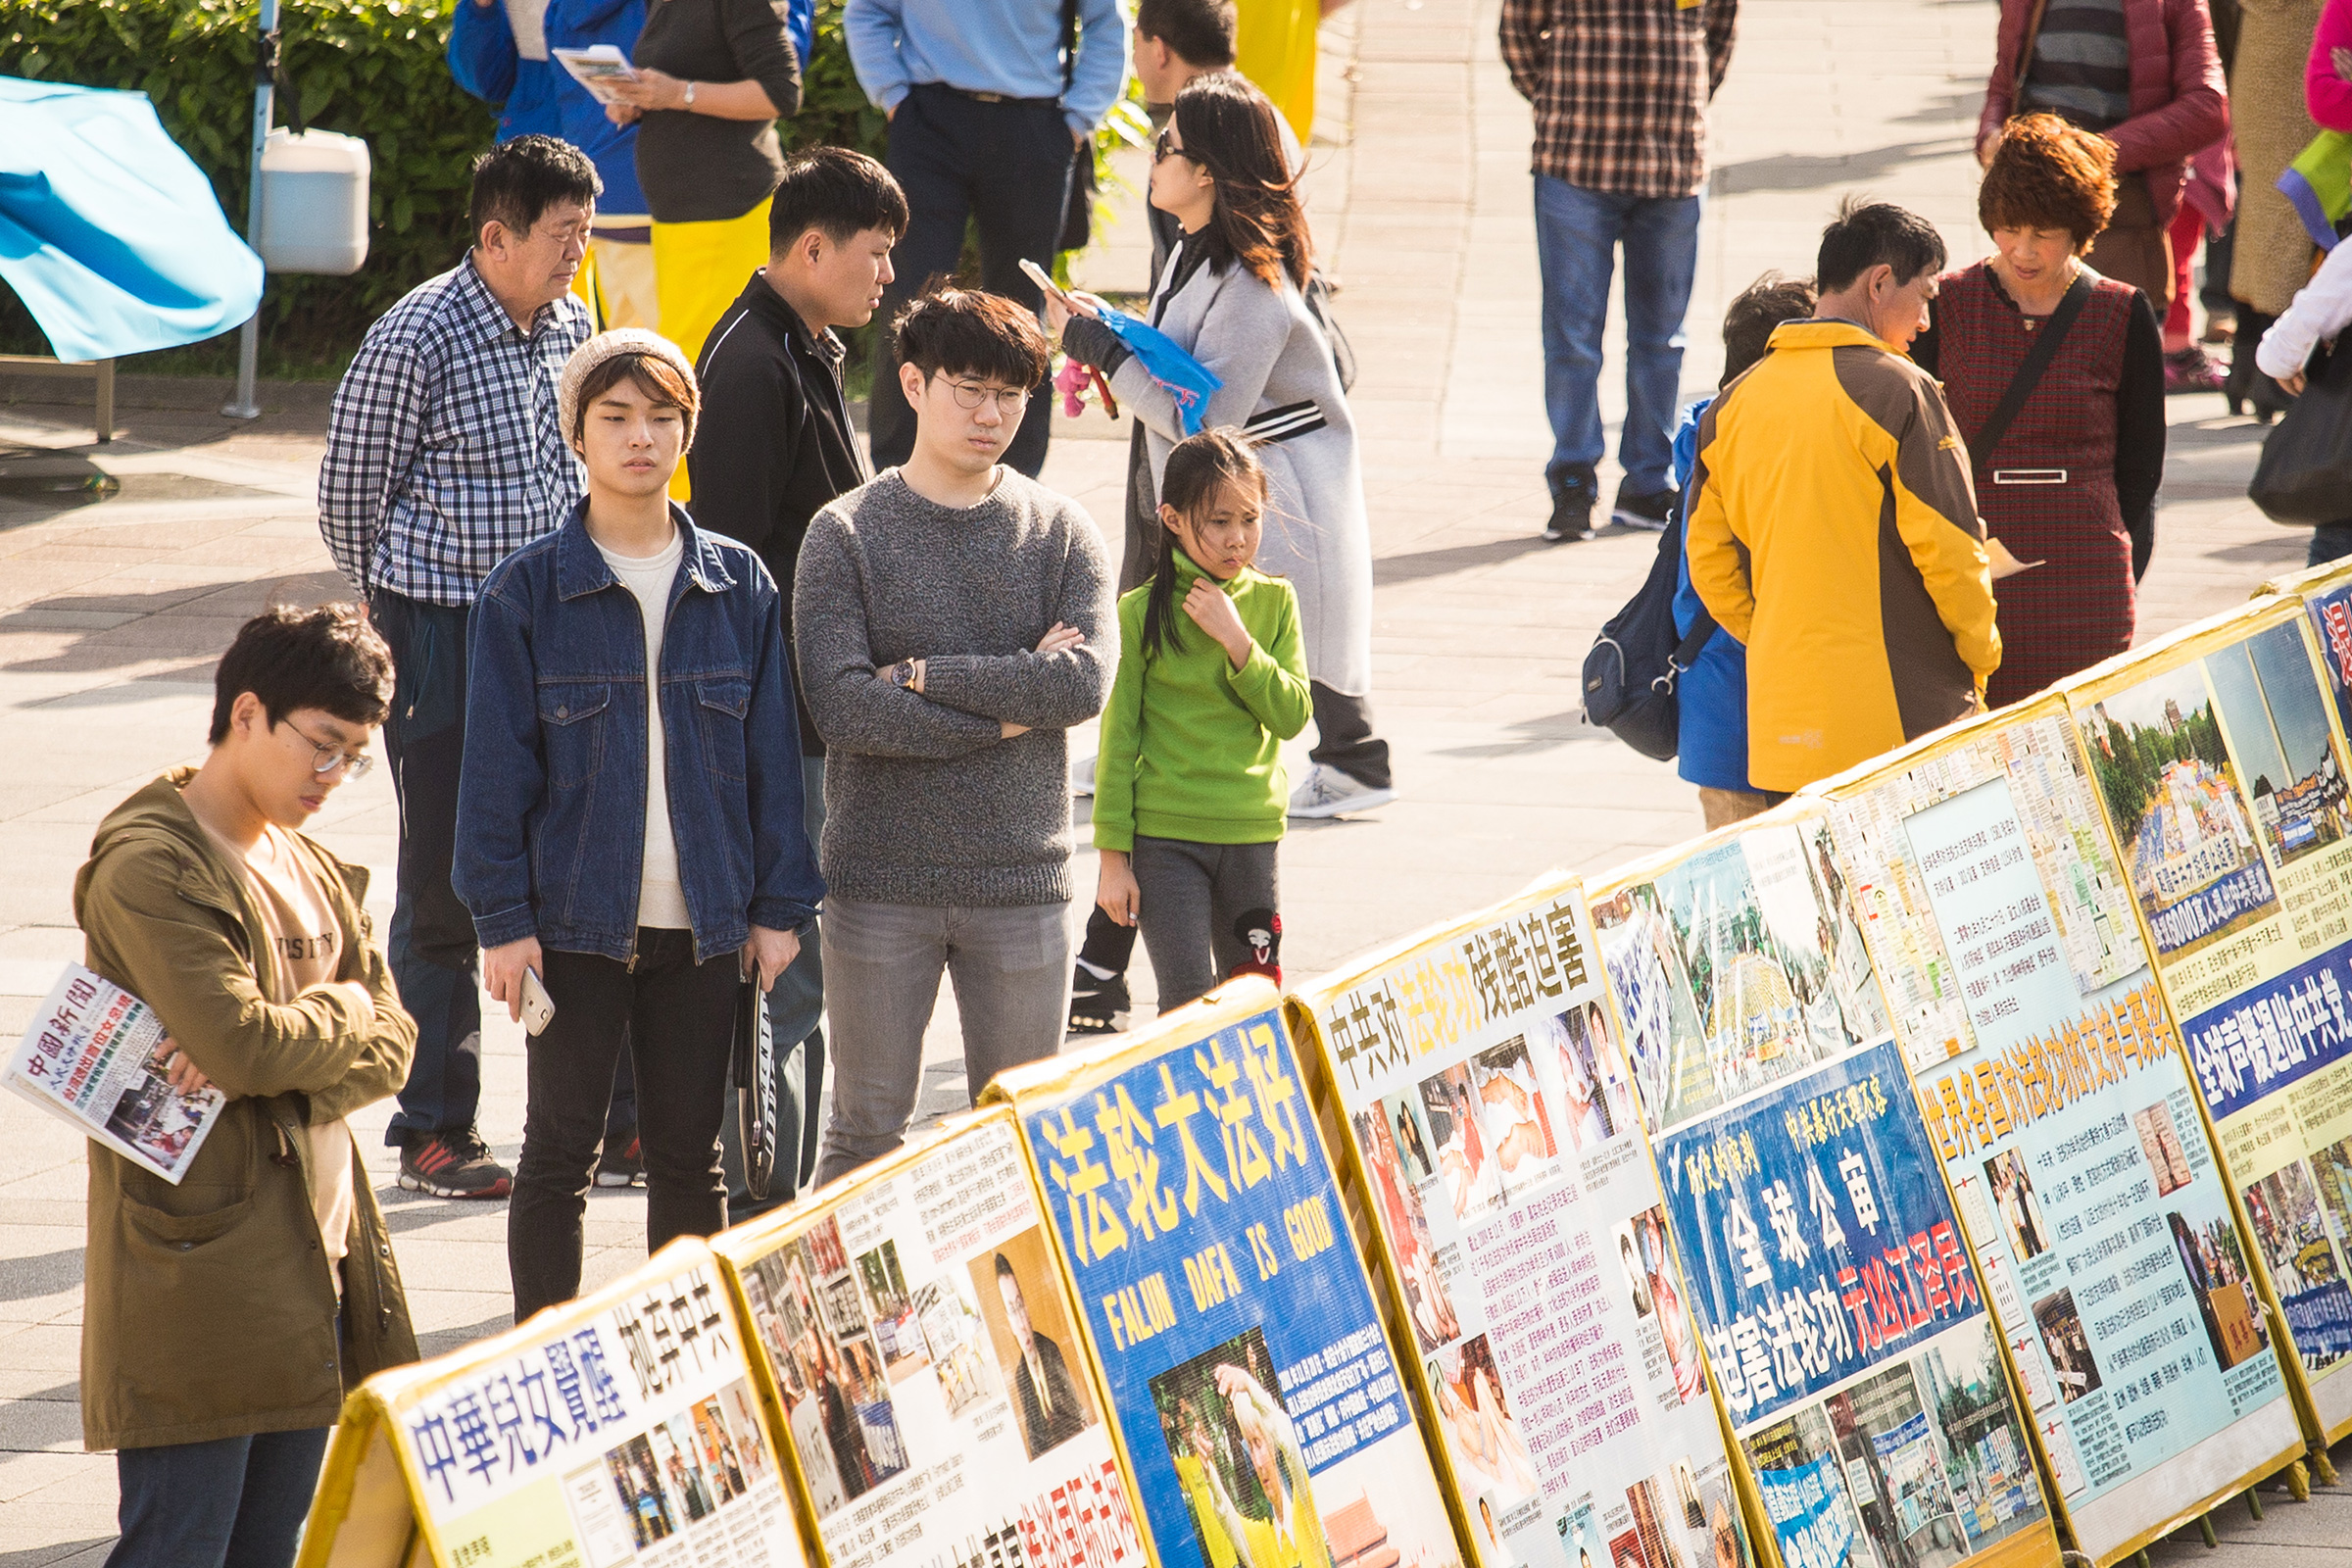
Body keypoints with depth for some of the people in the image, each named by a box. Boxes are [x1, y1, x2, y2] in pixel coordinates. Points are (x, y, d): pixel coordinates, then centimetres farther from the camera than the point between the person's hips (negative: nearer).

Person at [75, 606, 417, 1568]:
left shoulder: (309, 869, 16)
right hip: (198, 1263, -8)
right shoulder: (146, 867, -12)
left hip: (315, 1262, 8)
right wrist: (339, 1012, -1)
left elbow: (391, 1047, 9)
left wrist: (280, 1049, -11)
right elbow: (244, 1043, -21)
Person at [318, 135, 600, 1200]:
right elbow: (349, 498, -5)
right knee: (447, 890, 1)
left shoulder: (569, 325, 6)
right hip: (444, 638, -6)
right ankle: (433, 1133, 9)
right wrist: (401, 609, 7)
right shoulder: (416, 340, -15)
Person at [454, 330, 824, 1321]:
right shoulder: (530, 590, -4)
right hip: (577, 921, -2)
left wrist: (780, 905, 5)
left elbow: (771, 753, 8)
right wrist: (503, 918, -8)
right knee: (559, 1155, 4)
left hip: (704, 923, 2)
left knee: (689, 1155, 10)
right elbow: (497, 764, -3)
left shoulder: (738, 587, 4)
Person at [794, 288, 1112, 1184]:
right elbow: (840, 705, -14)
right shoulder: (848, 536, -2)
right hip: (880, 881, -2)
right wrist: (1006, 705, -12)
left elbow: (1084, 683, -10)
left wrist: (925, 675, -13)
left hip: (1021, 881, 2)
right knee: (866, 1133, 4)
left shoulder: (1061, 534, 5)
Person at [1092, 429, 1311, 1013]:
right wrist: (1113, 855, -4)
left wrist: (1235, 638, -15)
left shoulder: (1274, 603, 4)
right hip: (1164, 835, -3)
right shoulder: (1141, 612, -5)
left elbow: (1293, 715, -4)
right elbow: (1118, 738, -3)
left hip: (1252, 833, 3)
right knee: (1189, 1007, -10)